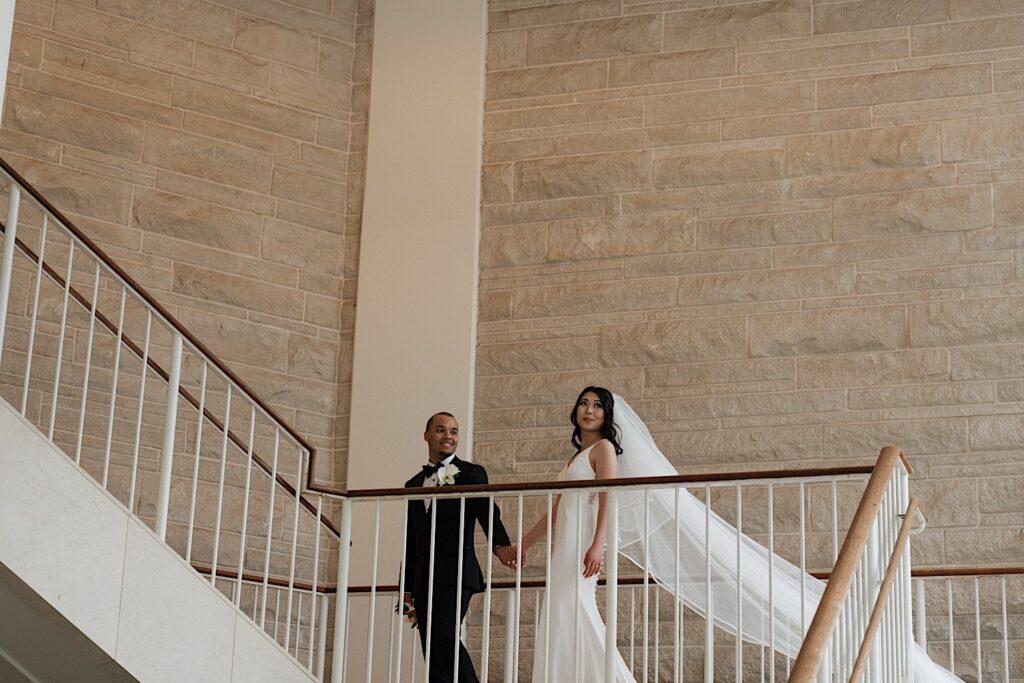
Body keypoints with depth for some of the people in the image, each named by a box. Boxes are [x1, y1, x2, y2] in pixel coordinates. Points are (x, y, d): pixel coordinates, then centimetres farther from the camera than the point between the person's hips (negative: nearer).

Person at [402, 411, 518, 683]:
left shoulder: (472, 474, 6)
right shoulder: (414, 484, 19)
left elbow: (487, 513, -10)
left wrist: (500, 545, -31)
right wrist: (407, 589, 17)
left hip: (455, 574, -5)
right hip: (423, 579, 5)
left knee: (444, 636, -22)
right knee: (433, 655, 0)